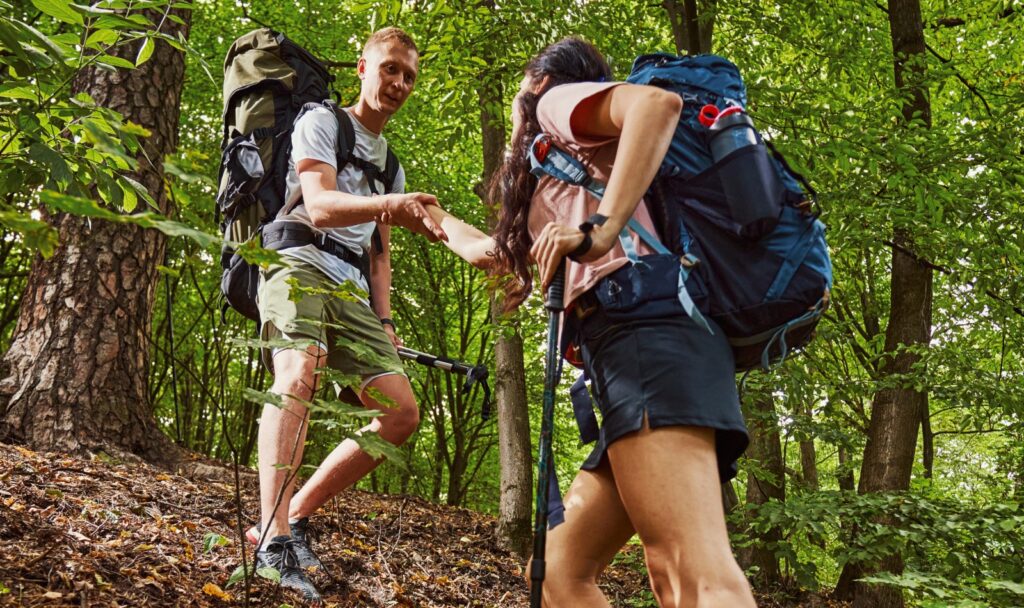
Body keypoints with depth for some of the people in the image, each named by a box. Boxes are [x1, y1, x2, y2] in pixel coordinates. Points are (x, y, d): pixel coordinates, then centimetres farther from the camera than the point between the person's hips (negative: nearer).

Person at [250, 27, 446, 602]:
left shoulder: (391, 165, 27)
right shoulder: (321, 122, 6)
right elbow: (319, 207, -12)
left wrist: (384, 320, 11)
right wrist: (386, 204, -31)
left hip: (351, 291, 7)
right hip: (299, 263, -6)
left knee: (402, 414, -7)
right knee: (300, 372, -35)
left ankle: (296, 514, 1)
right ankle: (274, 542, -39)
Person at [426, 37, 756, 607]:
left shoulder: (559, 102, 15)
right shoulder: (559, 171, 38)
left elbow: (658, 102, -8)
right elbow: (498, 252, 53)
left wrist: (599, 231, -18)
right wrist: (439, 218, 70)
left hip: (645, 330, -9)